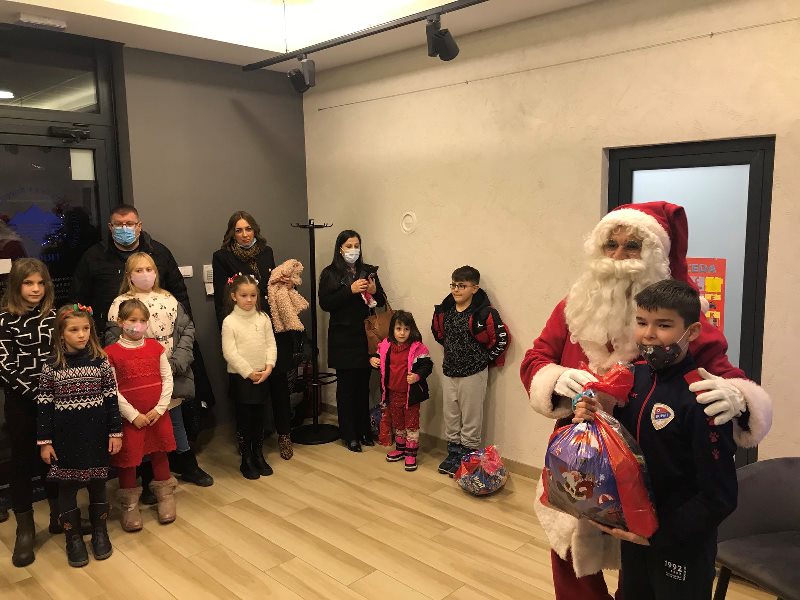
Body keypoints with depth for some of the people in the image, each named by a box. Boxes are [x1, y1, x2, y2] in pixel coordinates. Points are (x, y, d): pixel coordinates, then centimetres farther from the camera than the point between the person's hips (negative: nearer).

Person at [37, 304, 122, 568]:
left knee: (97, 483, 12)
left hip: (96, 434, 1)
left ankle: (100, 533, 30)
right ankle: (73, 538, 26)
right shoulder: (51, 366, -6)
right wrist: (44, 441, -2)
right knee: (67, 486, 9)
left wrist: (116, 432, -1)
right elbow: (44, 405, -2)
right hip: (65, 437, 0)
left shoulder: (101, 361, -4)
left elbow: (111, 398, -1)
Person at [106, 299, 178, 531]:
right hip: (129, 417, -3)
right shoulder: (111, 353, -7)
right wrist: (133, 415, -13)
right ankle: (129, 505, 23)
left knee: (160, 454, 15)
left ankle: (165, 496, 31)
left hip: (158, 415, 3)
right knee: (128, 460, 6)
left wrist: (160, 408, -8)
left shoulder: (155, 347, 2)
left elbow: (167, 378, 2)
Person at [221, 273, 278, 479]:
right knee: (245, 419, 5)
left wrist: (268, 367, -11)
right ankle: (246, 460, 19)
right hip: (240, 377, -4)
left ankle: (258, 456, 27)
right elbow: (229, 352, -13)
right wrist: (249, 373, -15)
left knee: (259, 418, 12)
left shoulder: (263, 318, 3)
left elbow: (271, 344, 3)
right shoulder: (229, 322, -9)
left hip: (262, 376, 4)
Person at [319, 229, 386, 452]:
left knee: (363, 384, 7)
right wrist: (350, 290, -18)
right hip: (342, 338, -3)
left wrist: (374, 290, -9)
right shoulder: (330, 273, 1)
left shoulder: (368, 271, 10)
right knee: (345, 385, 1)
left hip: (365, 335, 3)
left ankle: (364, 430, 21)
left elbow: (382, 302, 12)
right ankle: (349, 435, 12)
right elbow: (325, 303, -10)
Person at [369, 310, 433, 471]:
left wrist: (417, 376, -27)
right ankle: (400, 449, 38)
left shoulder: (417, 348, -14)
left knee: (412, 424, 6)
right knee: (397, 423, 20)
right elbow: (382, 365, 15)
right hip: (393, 393, 5)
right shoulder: (385, 346, -1)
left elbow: (427, 365, -12)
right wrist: (373, 361, -6)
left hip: (411, 394, -5)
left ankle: (411, 454, 18)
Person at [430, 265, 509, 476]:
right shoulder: (444, 311, 0)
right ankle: (453, 456, 29)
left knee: (471, 419, 5)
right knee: (450, 417, 15)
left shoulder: (483, 313, -17)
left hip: (473, 374, -6)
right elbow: (438, 332, 19)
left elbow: (501, 339, -13)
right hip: (449, 372, 6)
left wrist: (485, 359, -5)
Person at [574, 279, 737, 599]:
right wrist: (596, 419, -13)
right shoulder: (635, 374, -5)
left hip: (682, 544, -6)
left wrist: (658, 534, -19)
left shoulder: (703, 397, -24)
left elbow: (719, 497, -21)